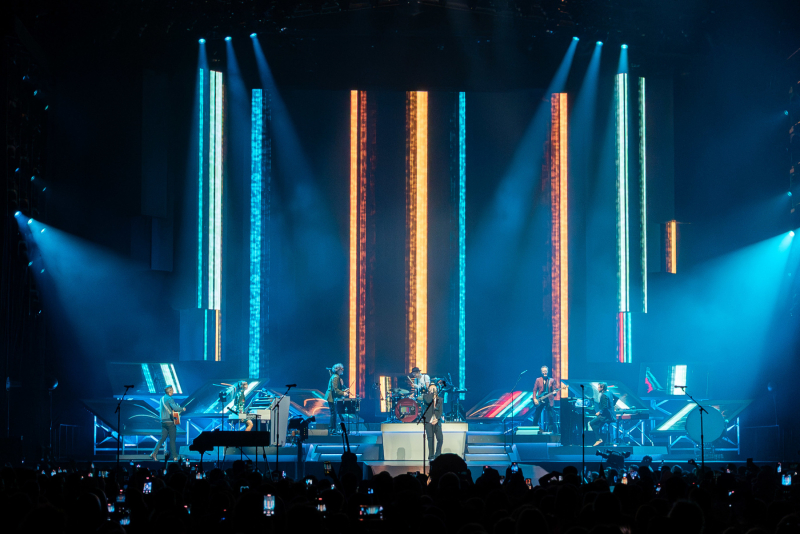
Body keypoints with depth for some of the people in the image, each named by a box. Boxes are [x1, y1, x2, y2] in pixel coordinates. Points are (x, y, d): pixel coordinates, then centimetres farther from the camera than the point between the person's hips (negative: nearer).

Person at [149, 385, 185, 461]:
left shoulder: (162, 398, 13)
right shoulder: (169, 399, -14)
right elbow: (175, 408, -26)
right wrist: (182, 409, -10)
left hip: (163, 421, 7)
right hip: (170, 421, -7)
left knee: (163, 438, 9)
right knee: (172, 439, 1)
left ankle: (154, 453, -4)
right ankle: (174, 457, 6)